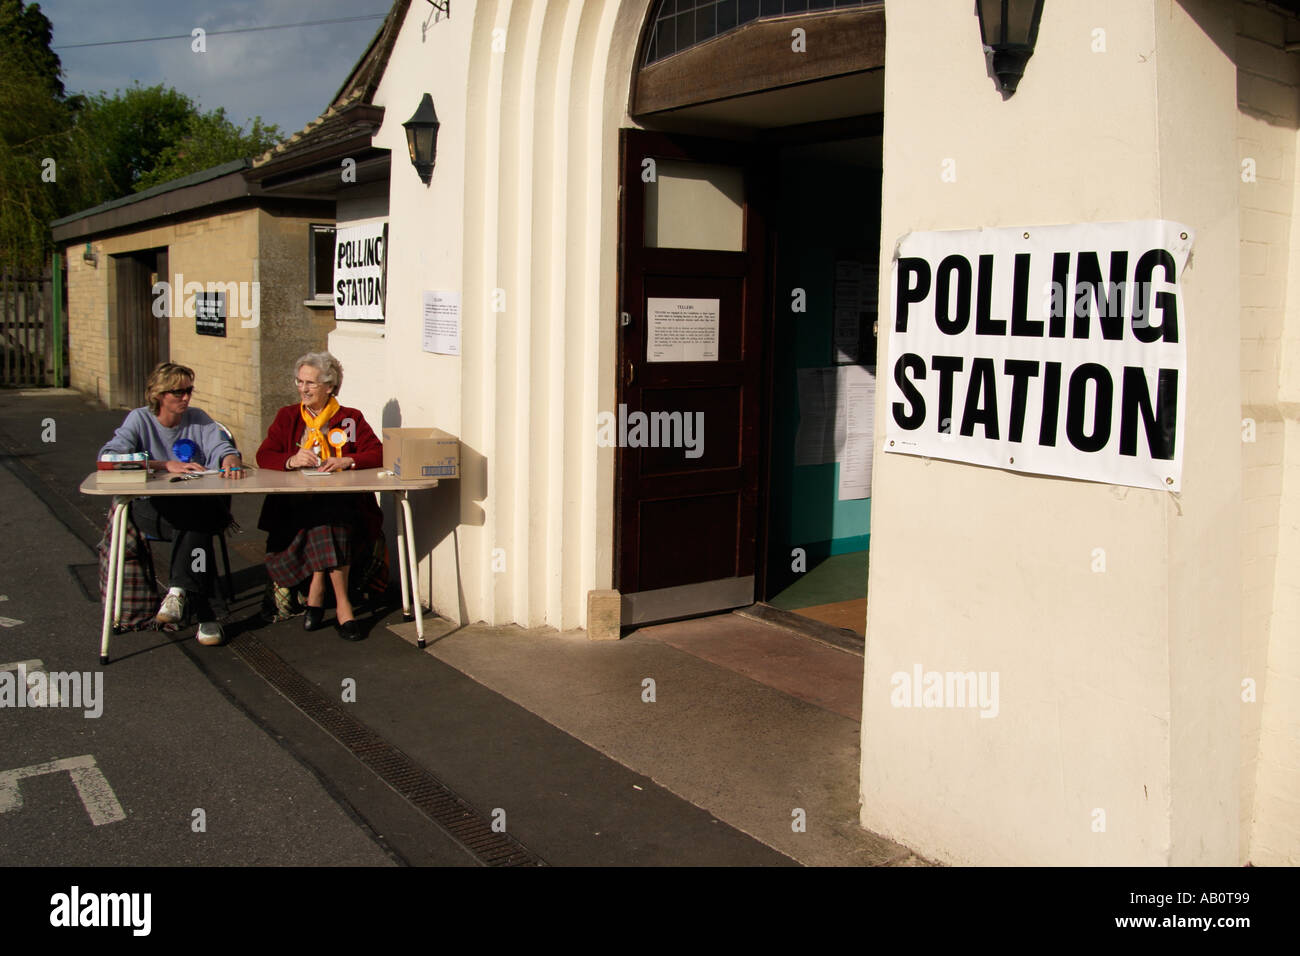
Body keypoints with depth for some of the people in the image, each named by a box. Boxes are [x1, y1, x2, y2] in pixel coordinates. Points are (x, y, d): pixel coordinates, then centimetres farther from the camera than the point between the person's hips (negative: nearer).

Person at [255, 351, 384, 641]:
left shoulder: (350, 418, 14)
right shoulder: (287, 417, 19)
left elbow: (378, 454, 3)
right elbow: (264, 456, 8)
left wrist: (347, 461, -15)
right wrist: (291, 460, -13)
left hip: (344, 500, -1)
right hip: (297, 503, 1)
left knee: (329, 513, -36)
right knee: (320, 519, -33)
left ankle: (316, 593, -25)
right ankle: (342, 604, -30)